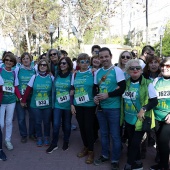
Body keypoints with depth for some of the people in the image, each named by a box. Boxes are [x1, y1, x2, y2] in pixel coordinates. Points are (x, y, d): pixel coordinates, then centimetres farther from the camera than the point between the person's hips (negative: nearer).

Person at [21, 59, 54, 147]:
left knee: (47, 122, 9)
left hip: (47, 105, 0)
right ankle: (39, 138, 26)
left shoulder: (51, 78, -4)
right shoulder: (34, 77, -5)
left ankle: (46, 138, 28)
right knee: (37, 122, 8)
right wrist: (23, 101, -1)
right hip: (35, 105, 0)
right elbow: (28, 90, -3)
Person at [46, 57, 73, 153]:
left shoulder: (71, 76, -6)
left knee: (66, 125, 11)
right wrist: (53, 102, 9)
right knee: (56, 124, -2)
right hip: (57, 105, 2)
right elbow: (54, 90, 11)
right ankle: (54, 144, 11)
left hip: (68, 105, -2)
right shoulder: (57, 76, 5)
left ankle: (66, 142, 29)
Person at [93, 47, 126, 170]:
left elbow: (123, 88, -16)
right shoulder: (97, 72, 9)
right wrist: (95, 96, -5)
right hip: (100, 107, 6)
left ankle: (115, 160, 18)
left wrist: (108, 95, -21)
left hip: (114, 108, -5)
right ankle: (105, 155, 34)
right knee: (104, 133, 17)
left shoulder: (117, 70, -9)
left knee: (115, 135, 4)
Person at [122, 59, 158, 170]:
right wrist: (123, 114, 10)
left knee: (135, 143, -1)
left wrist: (144, 109, -24)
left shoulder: (147, 84, -11)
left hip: (140, 120, -5)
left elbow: (154, 101, -11)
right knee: (131, 141, 16)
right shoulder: (126, 83, 3)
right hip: (128, 119, 5)